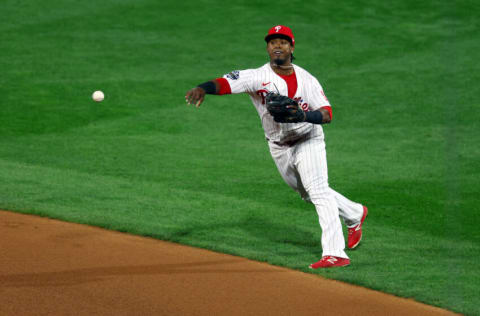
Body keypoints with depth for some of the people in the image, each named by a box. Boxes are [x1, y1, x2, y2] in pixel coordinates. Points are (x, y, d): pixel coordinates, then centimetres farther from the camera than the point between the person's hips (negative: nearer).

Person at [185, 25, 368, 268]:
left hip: (308, 141, -3)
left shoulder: (306, 80, -10)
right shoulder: (257, 77, -12)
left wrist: (303, 115, -36)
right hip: (279, 148, 3)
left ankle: (335, 254, -26)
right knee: (309, 194, 18)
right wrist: (202, 88, -49)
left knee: (318, 191, -20)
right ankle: (354, 214, 43)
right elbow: (224, 83, -28)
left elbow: (327, 114, -15)